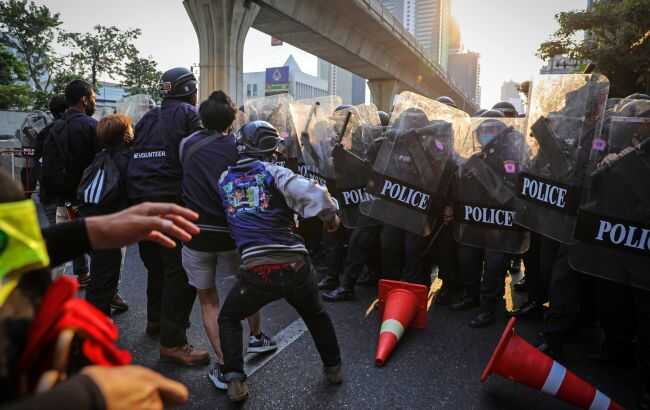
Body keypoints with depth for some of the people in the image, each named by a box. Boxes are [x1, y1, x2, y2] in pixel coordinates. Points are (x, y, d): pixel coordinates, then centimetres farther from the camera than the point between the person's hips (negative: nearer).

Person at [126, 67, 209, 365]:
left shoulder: (146, 119, 20)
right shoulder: (188, 113, 0)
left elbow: (135, 157, 19)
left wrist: (138, 199, 21)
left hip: (140, 200, 8)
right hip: (171, 201, -8)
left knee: (157, 264, 21)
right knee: (181, 270, -6)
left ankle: (156, 320, 35)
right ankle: (172, 342, -6)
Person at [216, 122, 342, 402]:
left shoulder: (224, 179, 11)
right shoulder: (273, 172, 0)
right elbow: (313, 194, -13)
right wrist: (331, 216, 5)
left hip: (256, 271, 1)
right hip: (294, 265, 0)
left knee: (229, 319, 26)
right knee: (316, 315, 28)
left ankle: (235, 381, 15)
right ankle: (333, 367, 39)